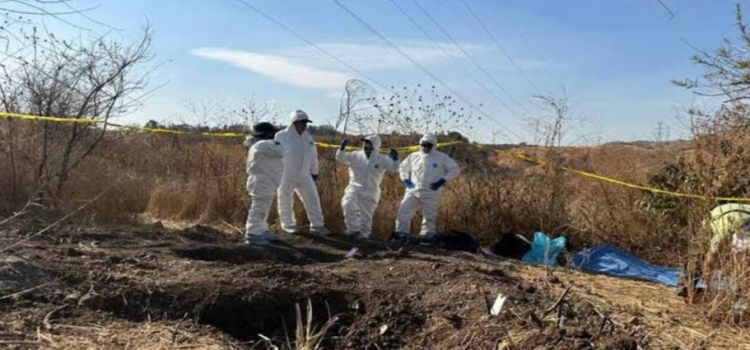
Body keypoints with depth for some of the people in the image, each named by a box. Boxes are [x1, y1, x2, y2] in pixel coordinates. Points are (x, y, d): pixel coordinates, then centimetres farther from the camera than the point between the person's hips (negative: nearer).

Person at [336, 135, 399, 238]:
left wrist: (395, 159, -26)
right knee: (348, 205, -26)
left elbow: (394, 168, -8)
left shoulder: (382, 159, -3)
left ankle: (364, 234, 31)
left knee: (366, 215, 12)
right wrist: (342, 148, -19)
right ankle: (354, 229, -13)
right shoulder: (356, 156, -1)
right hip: (355, 188, 0)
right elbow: (341, 158, -1)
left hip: (371, 192, 0)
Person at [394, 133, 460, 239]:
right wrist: (405, 179, 6)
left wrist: (442, 180, -11)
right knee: (404, 212, -6)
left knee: (429, 218, 5)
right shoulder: (414, 156, 7)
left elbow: (455, 170, 0)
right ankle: (400, 234, 2)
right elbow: (403, 167, 23)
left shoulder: (441, 157, -2)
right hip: (413, 192, 3)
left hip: (431, 194, -2)